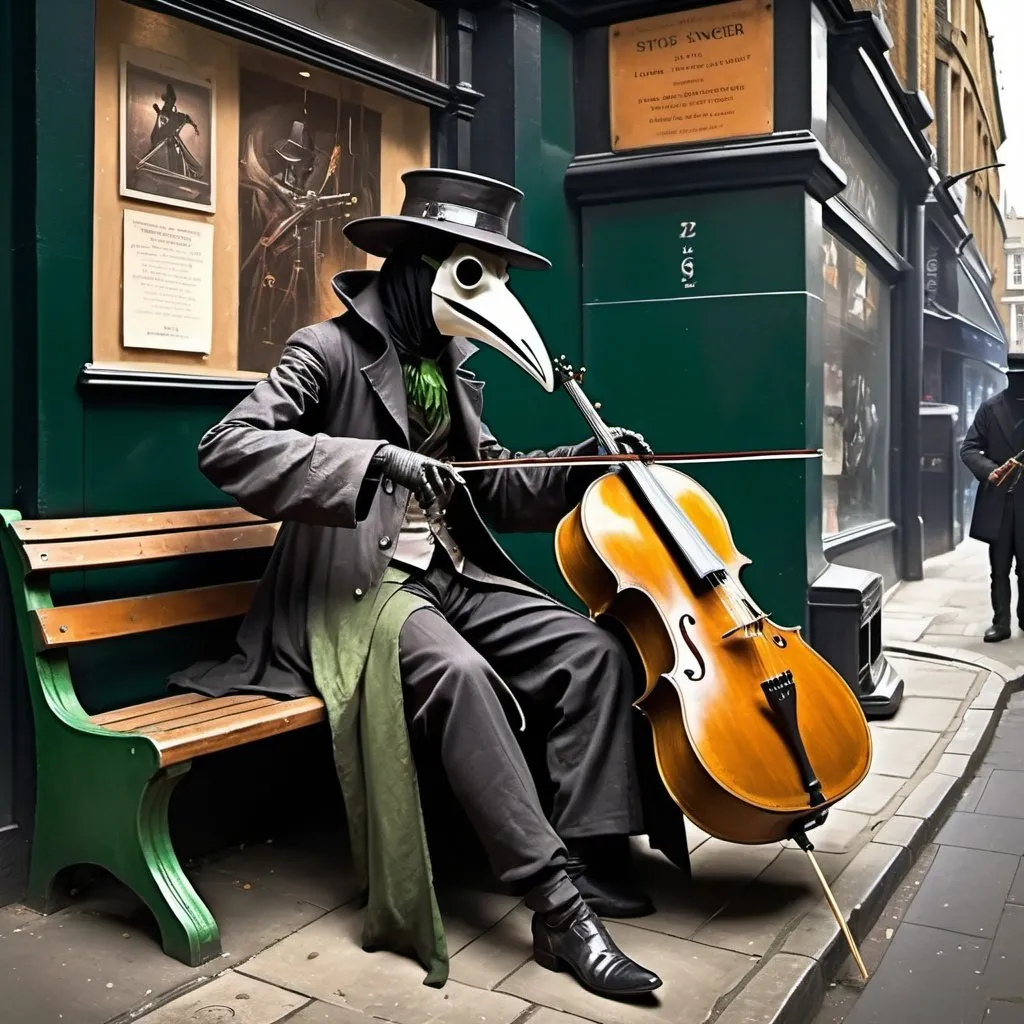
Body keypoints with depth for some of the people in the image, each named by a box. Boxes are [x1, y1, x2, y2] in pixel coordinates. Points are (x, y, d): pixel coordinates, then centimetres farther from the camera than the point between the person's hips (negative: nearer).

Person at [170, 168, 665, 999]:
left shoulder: (449, 367, 16)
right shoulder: (331, 349, -7)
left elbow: (492, 483, 22)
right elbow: (229, 450, -20)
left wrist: (581, 463, 4)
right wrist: (377, 457, -30)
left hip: (451, 575, 8)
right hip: (360, 585, -7)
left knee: (591, 650, -10)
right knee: (461, 674, -35)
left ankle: (589, 860, -5)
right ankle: (560, 909, -28)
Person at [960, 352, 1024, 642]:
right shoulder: (991, 407, 2)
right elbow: (968, 448, 0)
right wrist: (989, 470, -17)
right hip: (998, 499, 0)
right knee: (999, 568, 7)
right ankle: (1001, 622, 14)